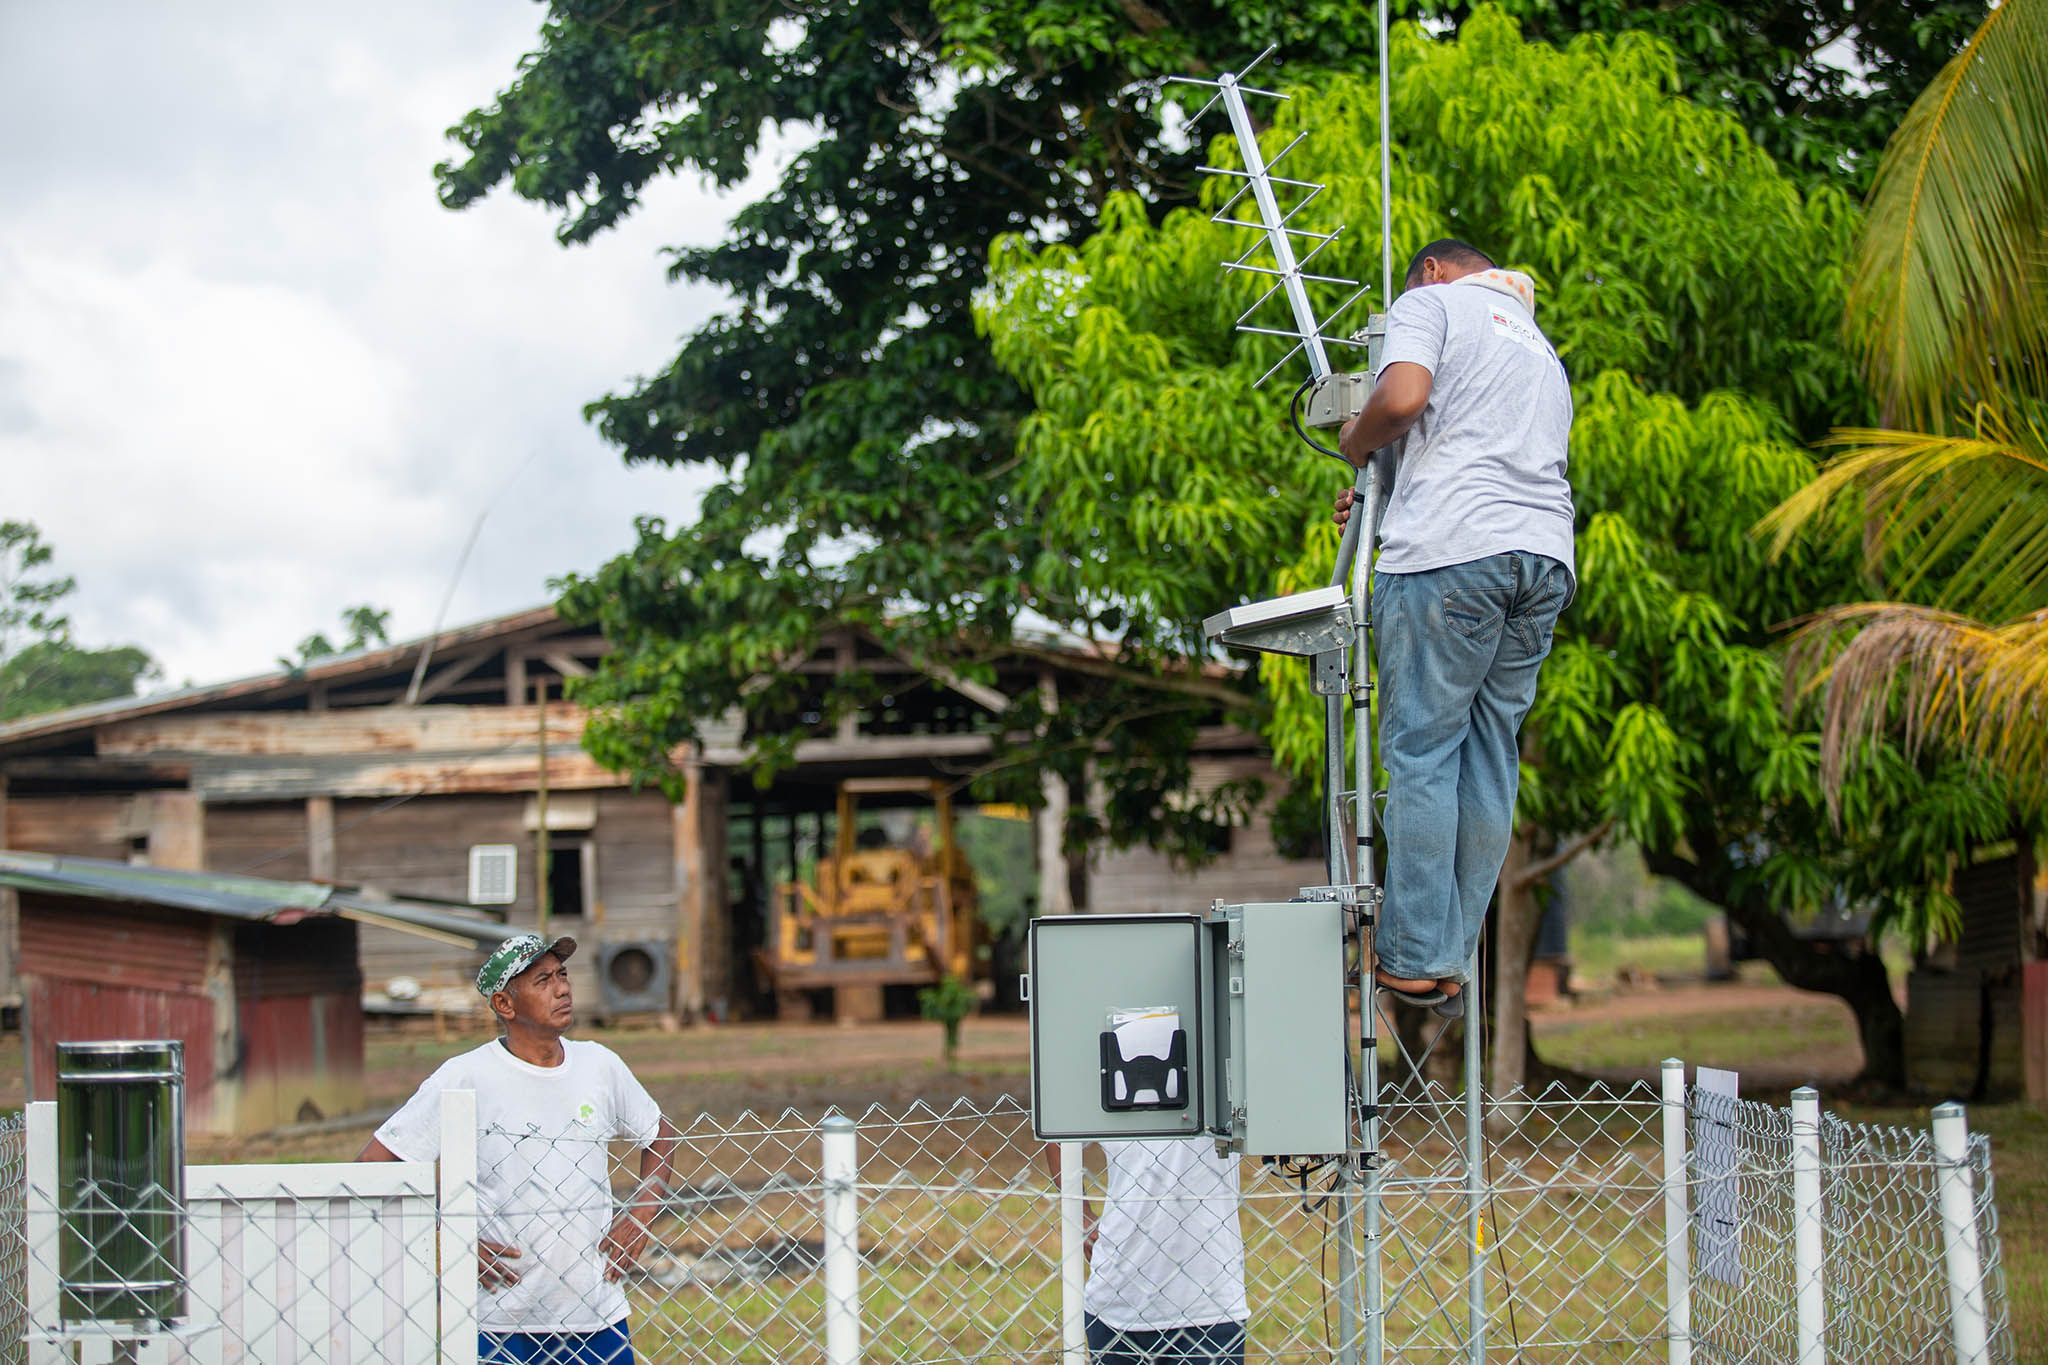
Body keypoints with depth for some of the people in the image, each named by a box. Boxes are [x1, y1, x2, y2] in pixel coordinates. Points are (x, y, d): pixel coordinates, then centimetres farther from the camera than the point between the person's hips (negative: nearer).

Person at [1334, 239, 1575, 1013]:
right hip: (1546, 554, 7)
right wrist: (1388, 500, 34)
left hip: (1454, 550, -7)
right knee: (1490, 758, 7)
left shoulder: (1430, 303, 8)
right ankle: (1454, 959, 5)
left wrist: (1358, 444, 8)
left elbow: (1403, 397, -11)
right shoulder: (1539, 346, 32)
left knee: (1422, 752, -5)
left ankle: (1415, 961, -9)